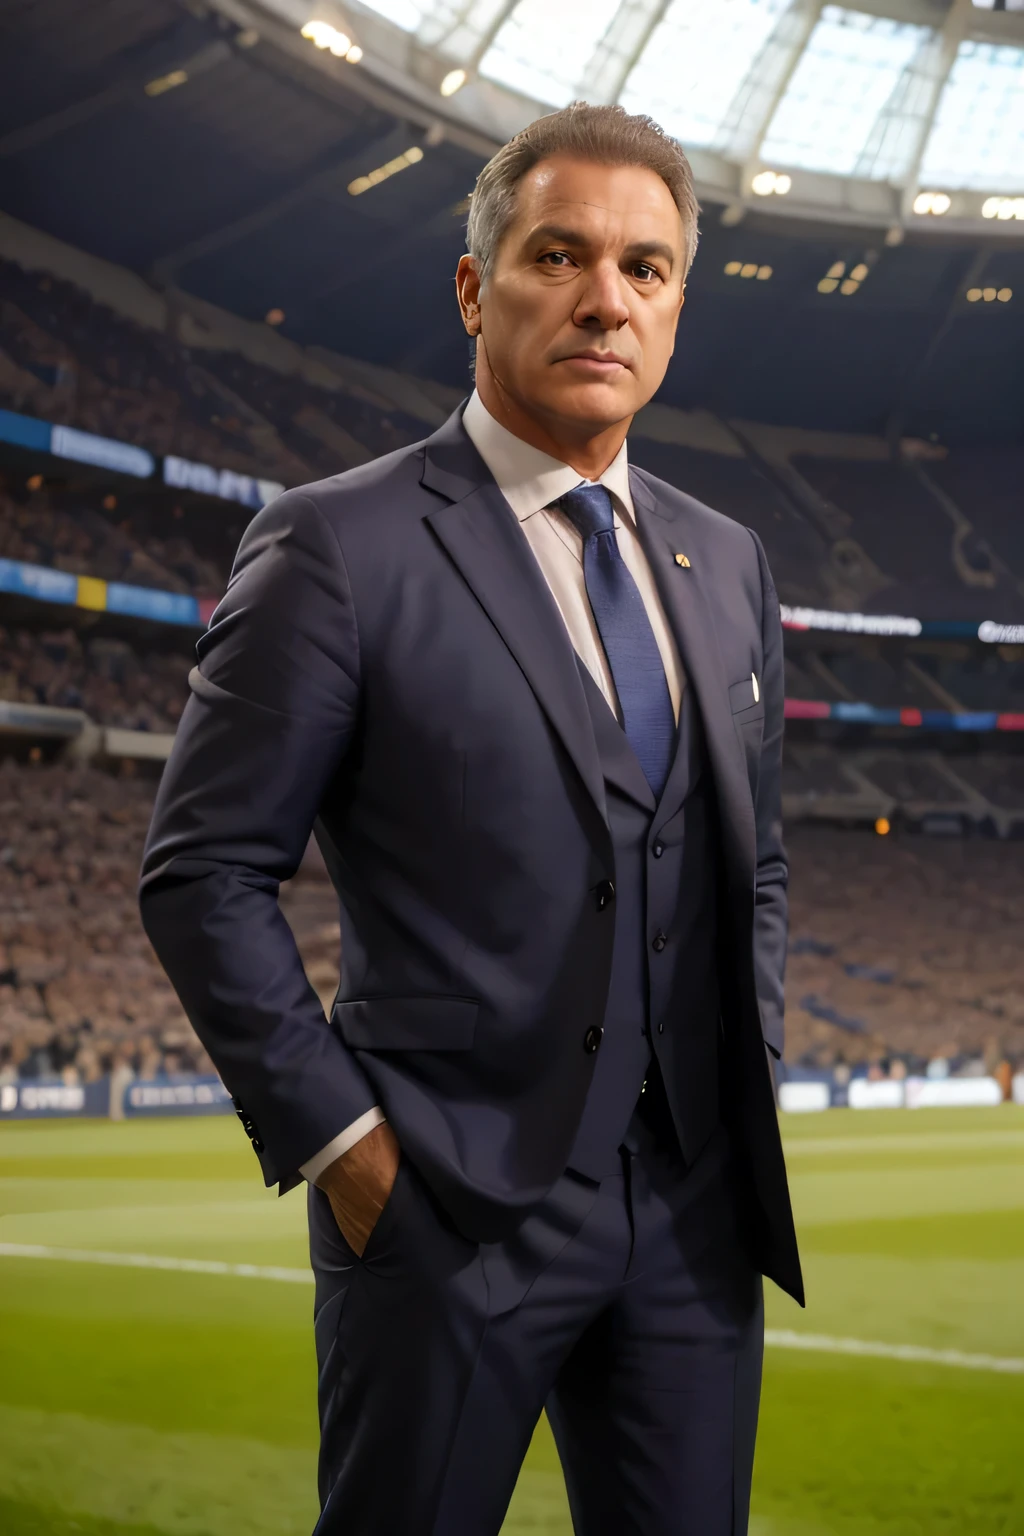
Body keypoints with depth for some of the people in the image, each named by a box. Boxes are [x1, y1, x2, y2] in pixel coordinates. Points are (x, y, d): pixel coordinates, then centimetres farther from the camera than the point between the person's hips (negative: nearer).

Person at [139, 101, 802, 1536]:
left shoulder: (724, 561, 12)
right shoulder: (339, 545, -7)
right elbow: (204, 874, -8)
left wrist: (750, 1078, 10)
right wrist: (340, 1142, -11)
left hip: (694, 1204, 6)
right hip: (453, 1205, -5)